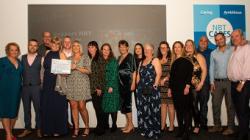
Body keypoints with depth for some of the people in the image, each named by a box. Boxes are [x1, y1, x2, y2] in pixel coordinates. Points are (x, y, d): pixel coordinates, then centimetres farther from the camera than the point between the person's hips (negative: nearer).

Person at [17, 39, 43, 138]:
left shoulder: (41, 58, 1)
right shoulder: (22, 58, 8)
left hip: (36, 87, -2)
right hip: (25, 87, 2)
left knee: (38, 109, 4)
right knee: (26, 109, 10)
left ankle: (38, 129, 17)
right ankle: (27, 129, 22)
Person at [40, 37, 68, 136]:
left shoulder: (61, 55, 0)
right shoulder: (47, 54, 13)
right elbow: (45, 66, 19)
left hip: (58, 82, -4)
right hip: (47, 83, 4)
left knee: (58, 105, -1)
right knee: (46, 106, 5)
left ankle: (58, 129, 9)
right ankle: (47, 129, 16)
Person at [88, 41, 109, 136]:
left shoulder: (99, 58, -7)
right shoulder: (88, 59, 13)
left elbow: (102, 74, -11)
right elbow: (88, 73, 15)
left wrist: (99, 87, -15)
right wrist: (91, 87, 10)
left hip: (98, 87, -6)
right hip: (92, 87, 6)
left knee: (98, 107, -3)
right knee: (97, 107, 11)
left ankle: (101, 127, 9)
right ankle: (103, 125, 23)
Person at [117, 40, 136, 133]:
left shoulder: (130, 56, -5)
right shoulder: (119, 58, 15)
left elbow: (134, 71, -10)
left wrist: (133, 83, -16)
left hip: (128, 82, -7)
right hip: (121, 82, 7)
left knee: (127, 102, -6)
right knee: (123, 102, 8)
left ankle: (131, 124, 5)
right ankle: (127, 123, 18)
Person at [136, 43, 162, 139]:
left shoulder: (155, 60, -1)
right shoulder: (141, 62, 19)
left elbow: (159, 74, -11)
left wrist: (155, 86, -18)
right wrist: (138, 85, 8)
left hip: (151, 89, -6)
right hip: (142, 89, 6)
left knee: (152, 110, -3)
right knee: (143, 110, 10)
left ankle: (153, 132, 5)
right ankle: (145, 130, 22)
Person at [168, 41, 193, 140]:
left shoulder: (186, 60, -2)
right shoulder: (174, 62, 15)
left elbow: (190, 74, -12)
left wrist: (187, 86, -20)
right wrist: (170, 88, 14)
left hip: (184, 88, -6)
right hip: (175, 88, 6)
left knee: (186, 109, -3)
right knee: (178, 109, 10)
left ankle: (187, 131, 3)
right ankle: (181, 129, 20)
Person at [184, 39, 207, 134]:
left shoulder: (198, 56, 2)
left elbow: (204, 70, -4)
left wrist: (201, 84, -11)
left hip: (195, 85, -3)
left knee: (194, 106, -4)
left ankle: (197, 126, 10)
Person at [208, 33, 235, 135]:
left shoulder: (232, 50, 1)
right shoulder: (213, 53, 11)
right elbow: (211, 68, 9)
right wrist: (212, 82, 1)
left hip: (229, 81, -3)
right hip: (217, 82, 3)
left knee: (230, 105, 3)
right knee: (215, 104, 5)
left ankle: (230, 127, 11)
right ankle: (217, 126, 17)